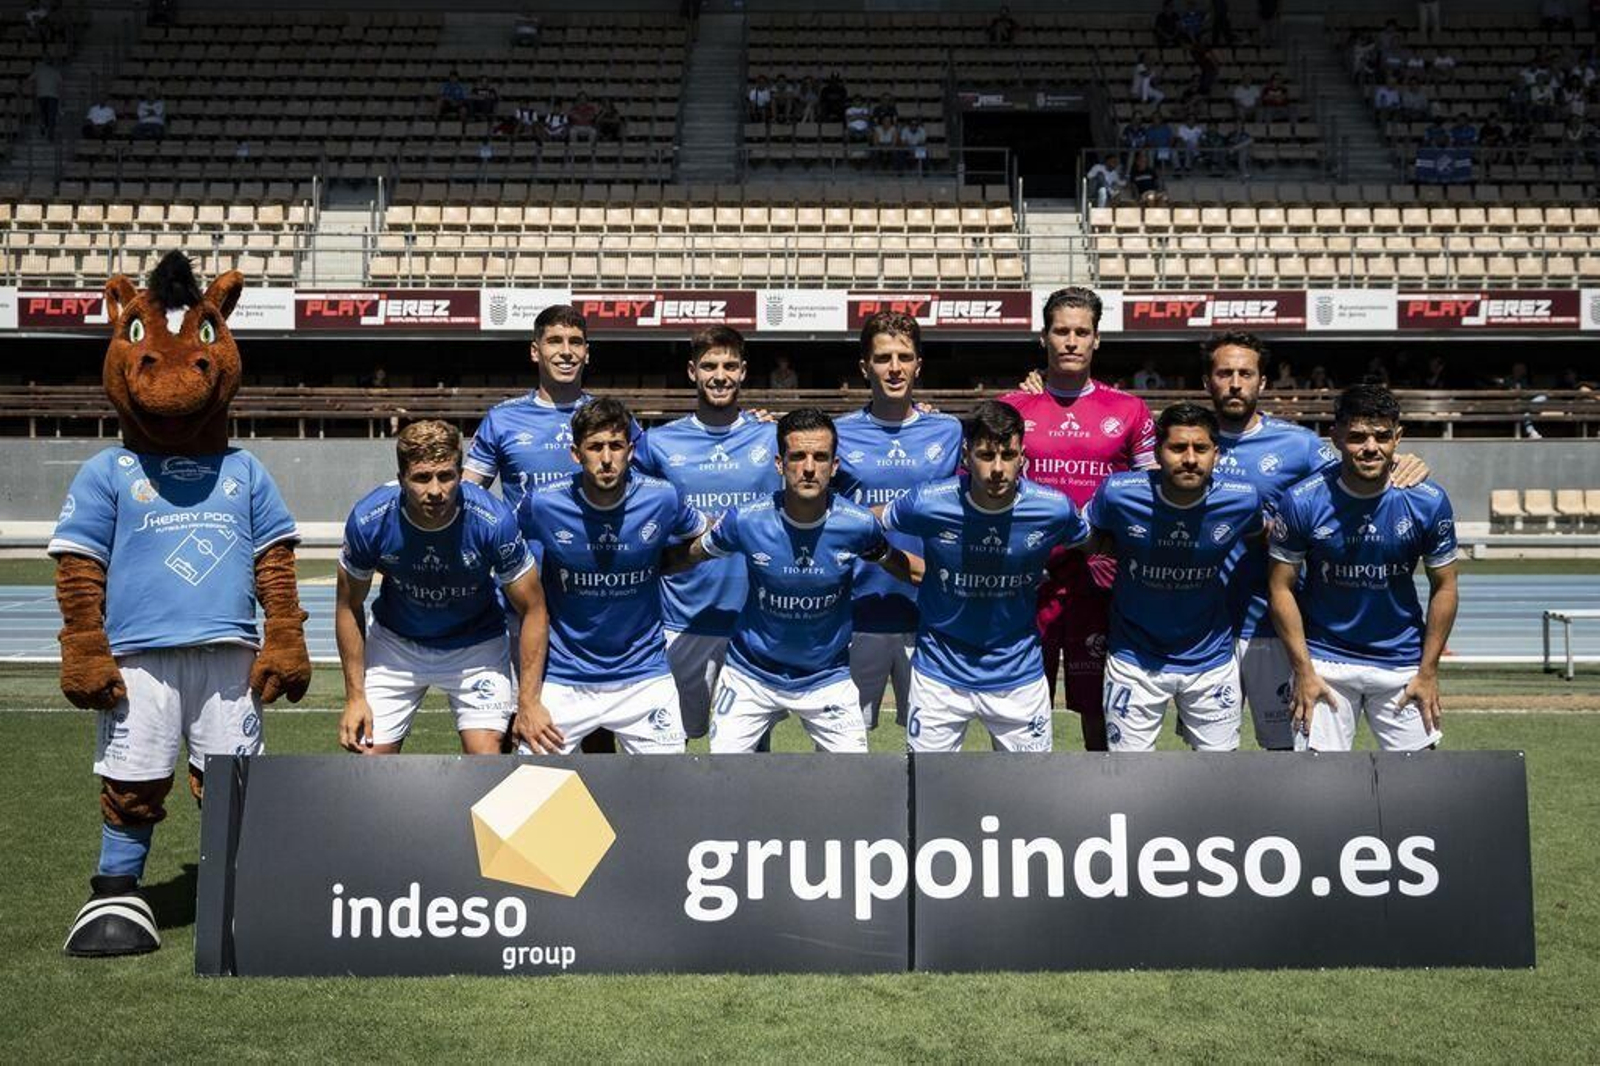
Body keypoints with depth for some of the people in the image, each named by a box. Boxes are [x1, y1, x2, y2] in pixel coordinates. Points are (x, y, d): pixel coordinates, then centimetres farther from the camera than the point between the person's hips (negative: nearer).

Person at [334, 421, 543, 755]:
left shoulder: (494, 521, -29)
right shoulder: (368, 519, -24)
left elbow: (532, 609, -15)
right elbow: (349, 607, -6)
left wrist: (530, 702, -19)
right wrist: (355, 696, -7)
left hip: (476, 645, -1)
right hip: (394, 642, 1)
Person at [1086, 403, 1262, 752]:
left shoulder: (1241, 499, -15)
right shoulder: (1118, 493, -19)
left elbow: (1264, 536, 9)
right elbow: (1091, 535, 4)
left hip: (1211, 658, 1)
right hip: (1135, 656, -1)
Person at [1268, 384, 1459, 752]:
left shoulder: (1428, 501, -9)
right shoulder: (1303, 501, -13)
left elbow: (1444, 587, 1)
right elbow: (1281, 587, -5)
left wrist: (1428, 672, -1)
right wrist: (1304, 670, -8)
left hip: (1402, 662, 1)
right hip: (1325, 661, -1)